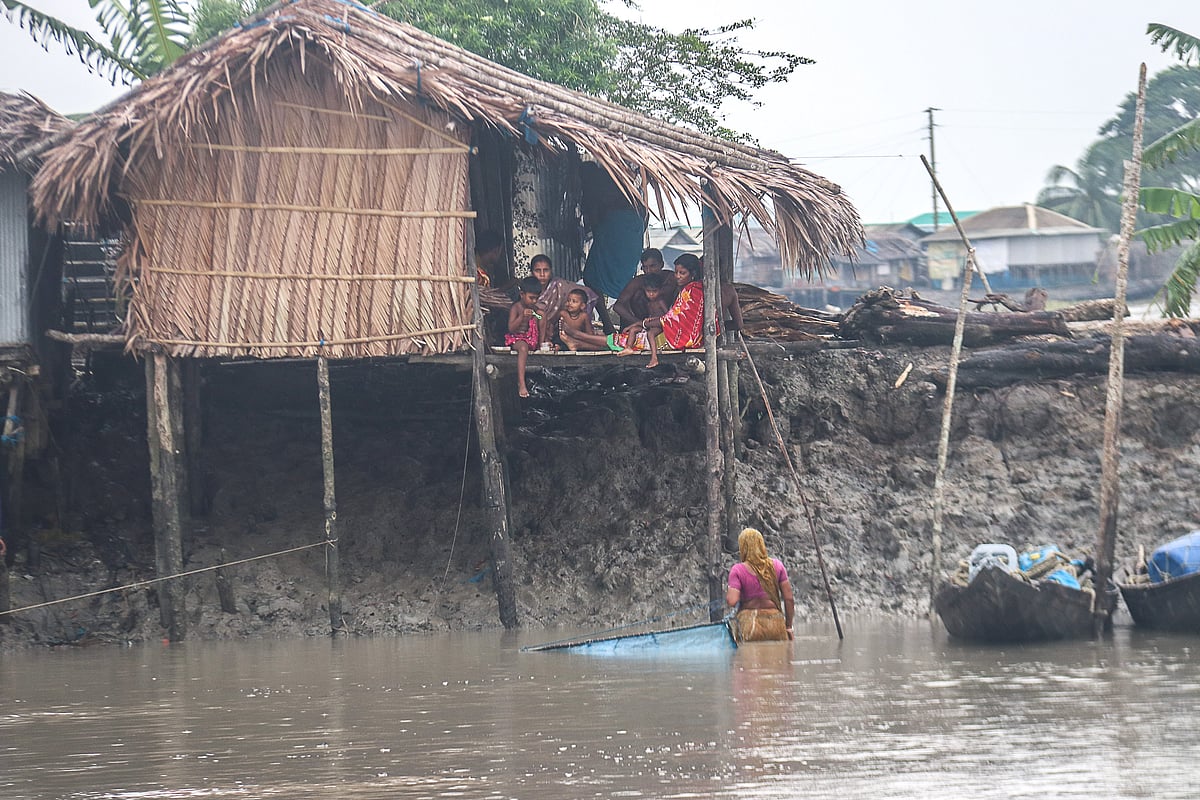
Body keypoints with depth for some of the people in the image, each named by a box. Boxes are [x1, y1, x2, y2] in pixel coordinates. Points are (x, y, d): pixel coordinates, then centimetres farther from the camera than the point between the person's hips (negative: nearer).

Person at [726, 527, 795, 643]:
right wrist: (788, 626, 14)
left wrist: (727, 592, 11)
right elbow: (789, 598, 6)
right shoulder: (777, 566, 6)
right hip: (775, 622, 2)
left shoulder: (738, 570, -2)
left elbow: (732, 601, -12)